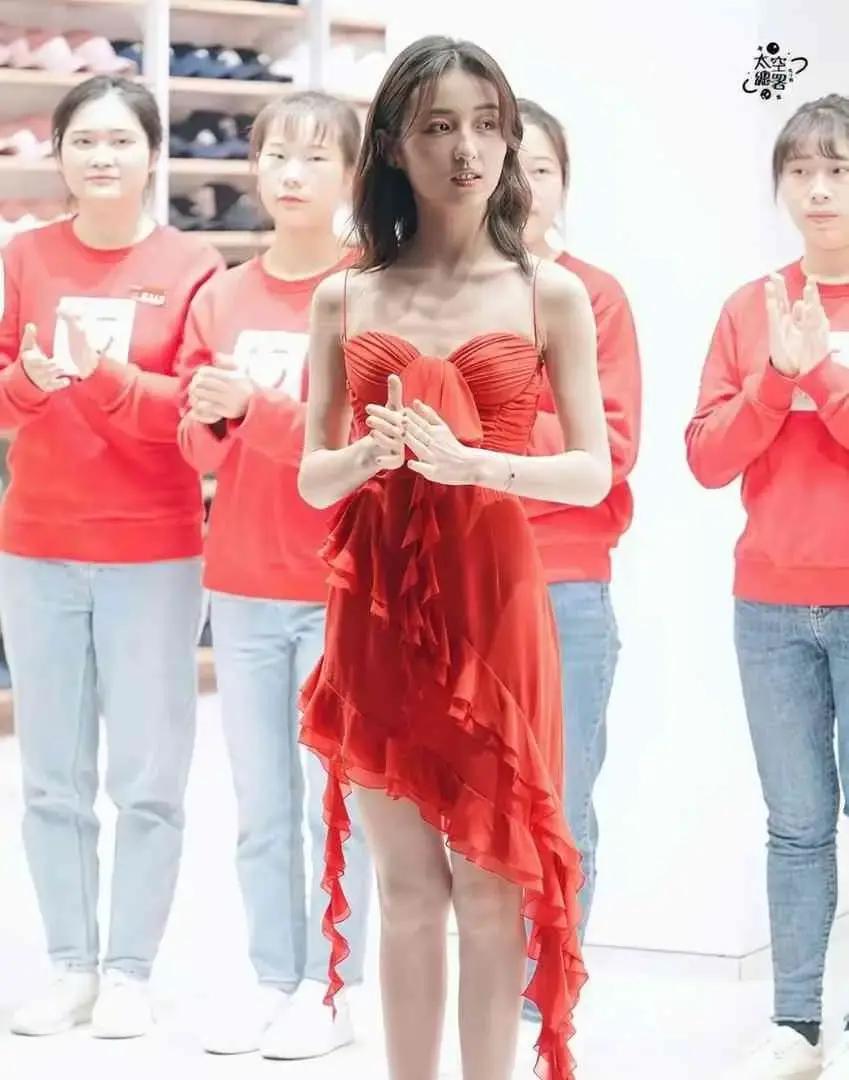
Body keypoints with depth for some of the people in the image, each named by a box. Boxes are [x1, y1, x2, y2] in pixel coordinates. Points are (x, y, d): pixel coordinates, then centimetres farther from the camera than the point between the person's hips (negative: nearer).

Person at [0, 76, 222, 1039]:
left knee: (147, 777, -1)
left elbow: (195, 410, -6)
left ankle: (129, 972, 9)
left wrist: (107, 378, -22)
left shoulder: (192, 268, -2)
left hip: (153, 554, -2)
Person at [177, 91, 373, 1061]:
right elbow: (197, 450, 9)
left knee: (334, 799, 0)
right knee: (260, 807, 7)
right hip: (242, 587, 4)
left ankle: (326, 994, 8)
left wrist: (257, 407, -22)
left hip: (341, 587, -4)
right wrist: (211, 417, -13)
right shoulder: (220, 299, 8)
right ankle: (271, 985, 15)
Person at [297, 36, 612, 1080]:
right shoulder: (344, 300, 5)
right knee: (406, 885, 8)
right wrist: (368, 456, -15)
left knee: (489, 882, 0)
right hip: (376, 612, 2)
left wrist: (465, 461, -19)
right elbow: (312, 477, 7)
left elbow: (594, 474, -3)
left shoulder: (549, 295, 0)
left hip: (493, 608, -2)